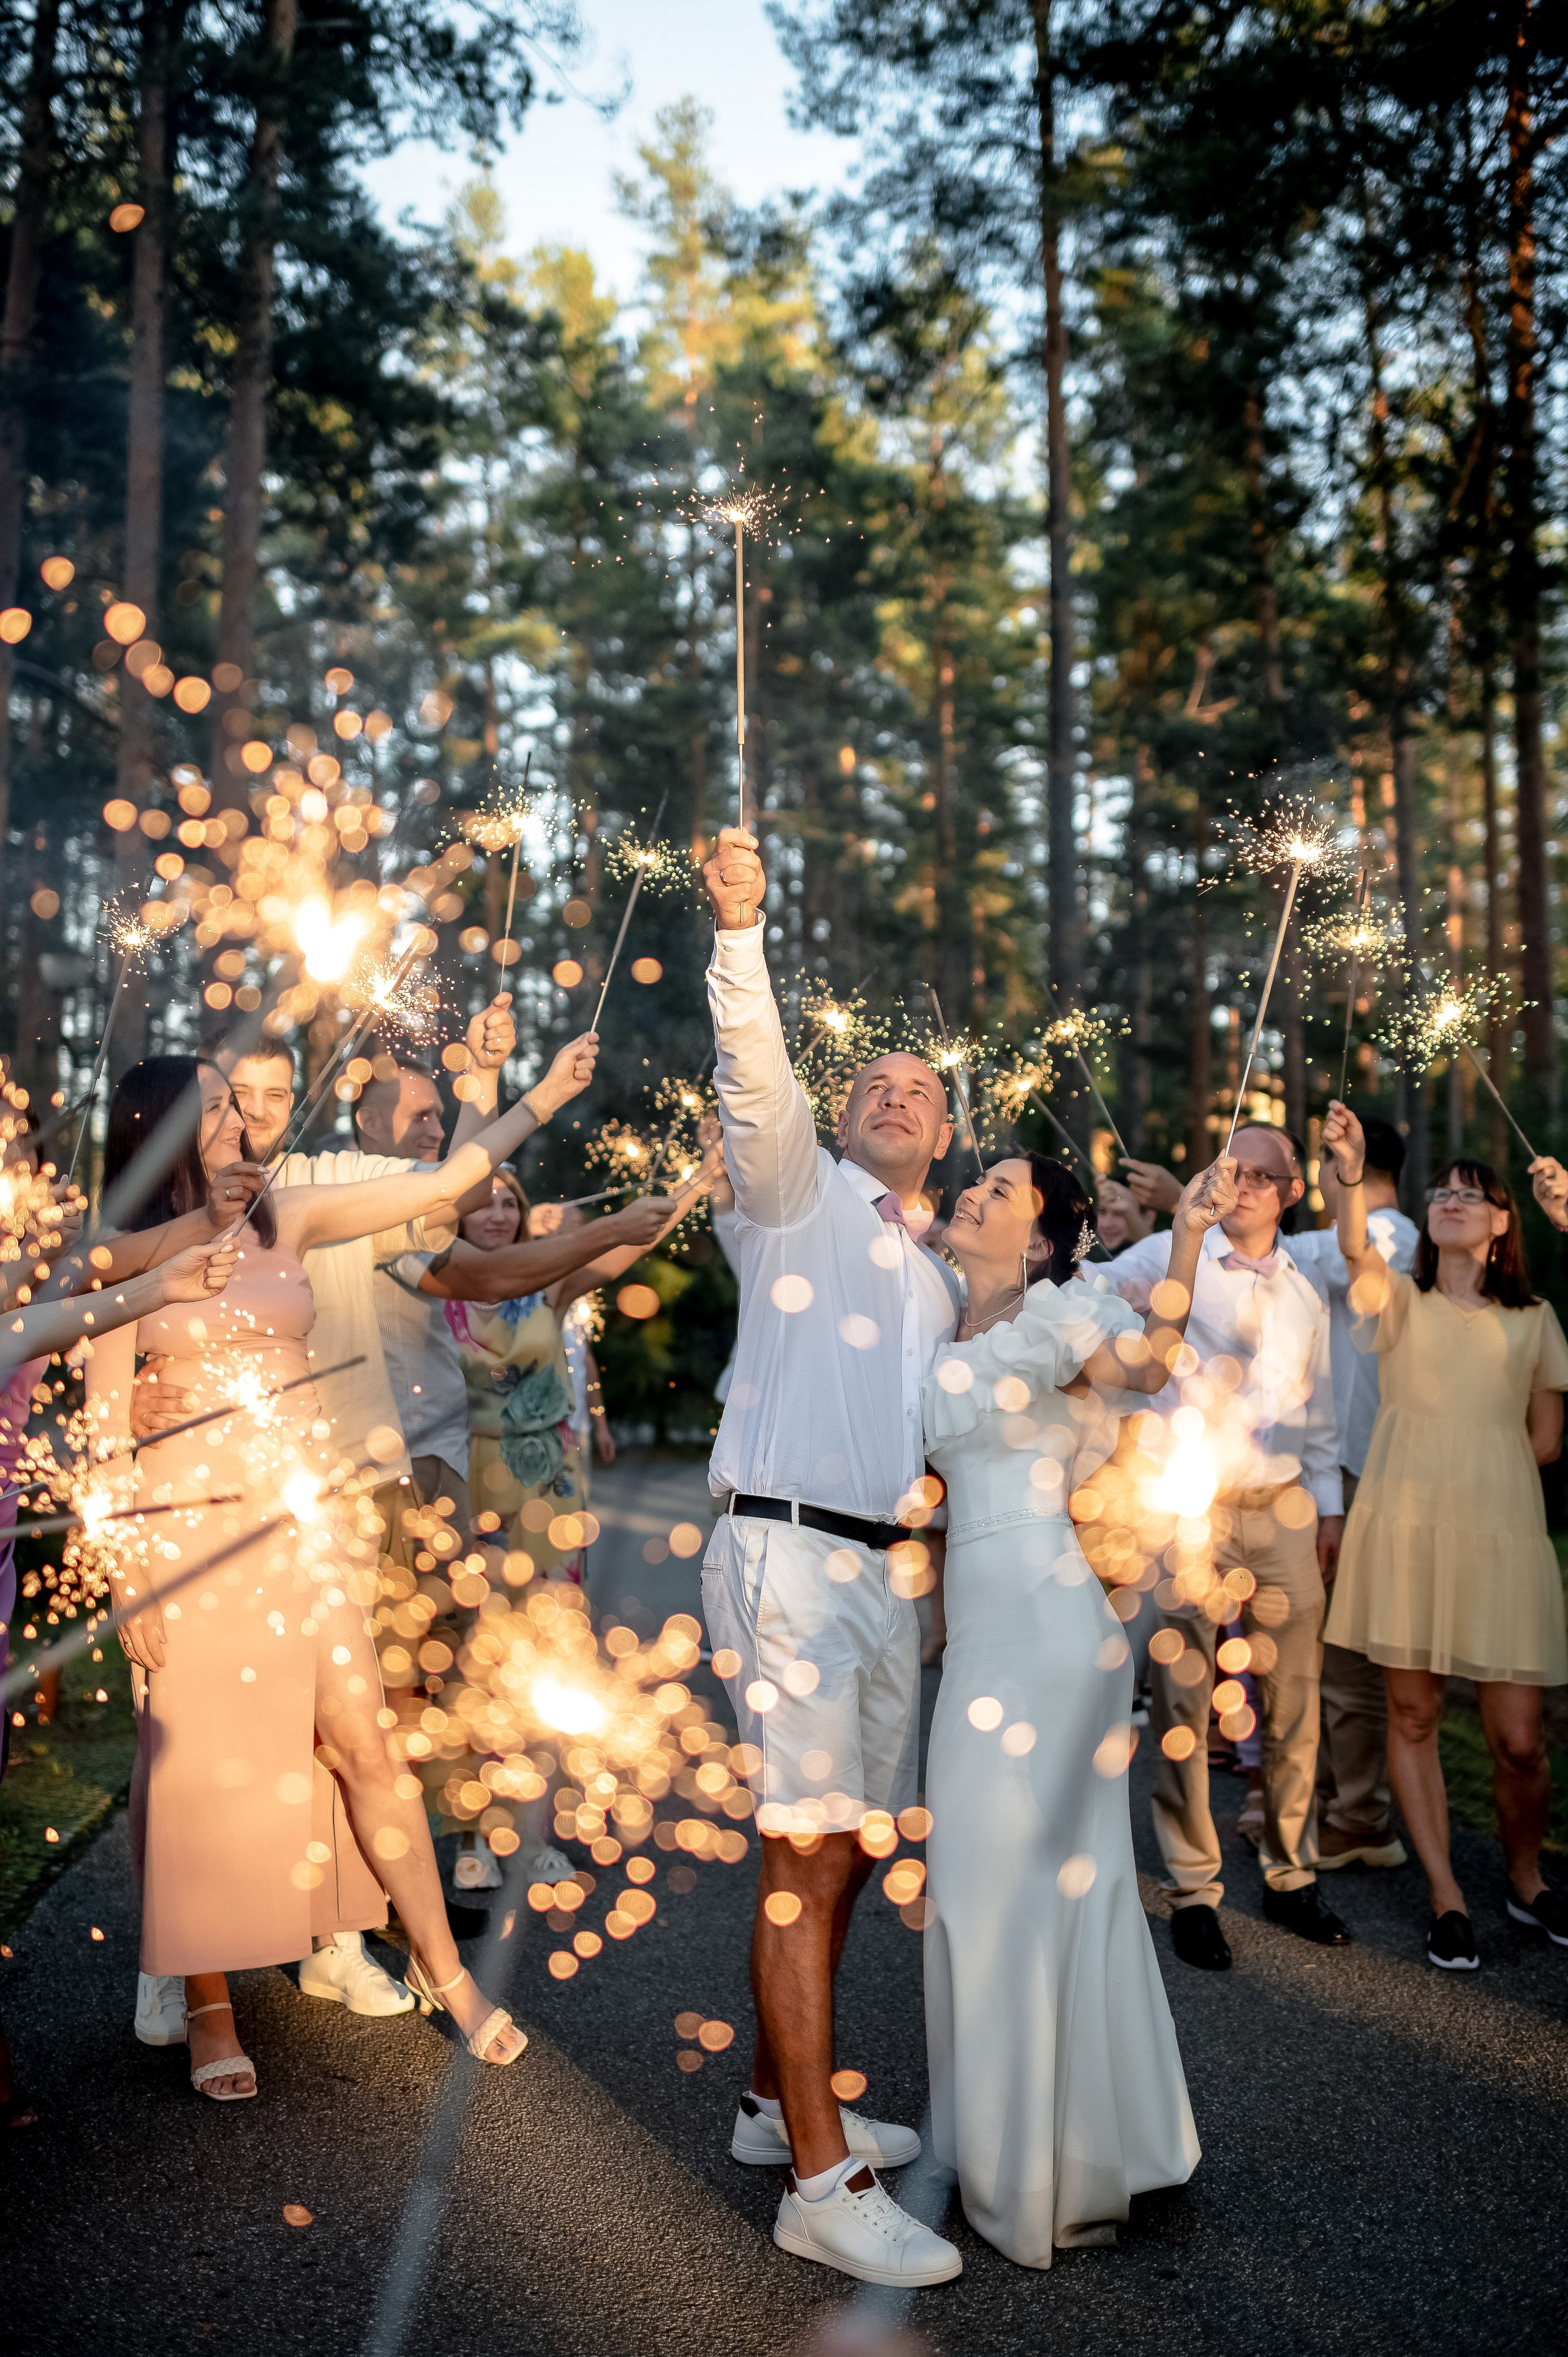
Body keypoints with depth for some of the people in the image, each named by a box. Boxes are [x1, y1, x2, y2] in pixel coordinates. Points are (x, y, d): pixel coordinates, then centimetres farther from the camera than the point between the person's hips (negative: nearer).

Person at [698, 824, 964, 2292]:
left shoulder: (936, 1276, 24)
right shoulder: (796, 1190, 3)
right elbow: (755, 1077, -16)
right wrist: (741, 929, -29)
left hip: (890, 1568, 7)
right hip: (790, 1551, -7)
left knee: (840, 1851, 11)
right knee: (810, 1854, -9)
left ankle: (780, 2103, 26)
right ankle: (823, 2185, -5)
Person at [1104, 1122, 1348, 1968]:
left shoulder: (1304, 1293, 15)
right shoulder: (1172, 1259, 1)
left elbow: (1319, 1412, 20)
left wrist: (1329, 1507, 16)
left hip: (1284, 1509, 4)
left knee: (1292, 1699, 8)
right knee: (1183, 1700, -1)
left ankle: (1290, 1875, 24)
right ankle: (1193, 1890, 12)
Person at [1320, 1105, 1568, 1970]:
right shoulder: (1400, 1302, 6)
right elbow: (1357, 1253, -17)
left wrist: (1471, 1464, 4)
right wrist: (1350, 1176, -34)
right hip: (1406, 1532, 0)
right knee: (1412, 1716, 3)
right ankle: (1447, 1897, 17)